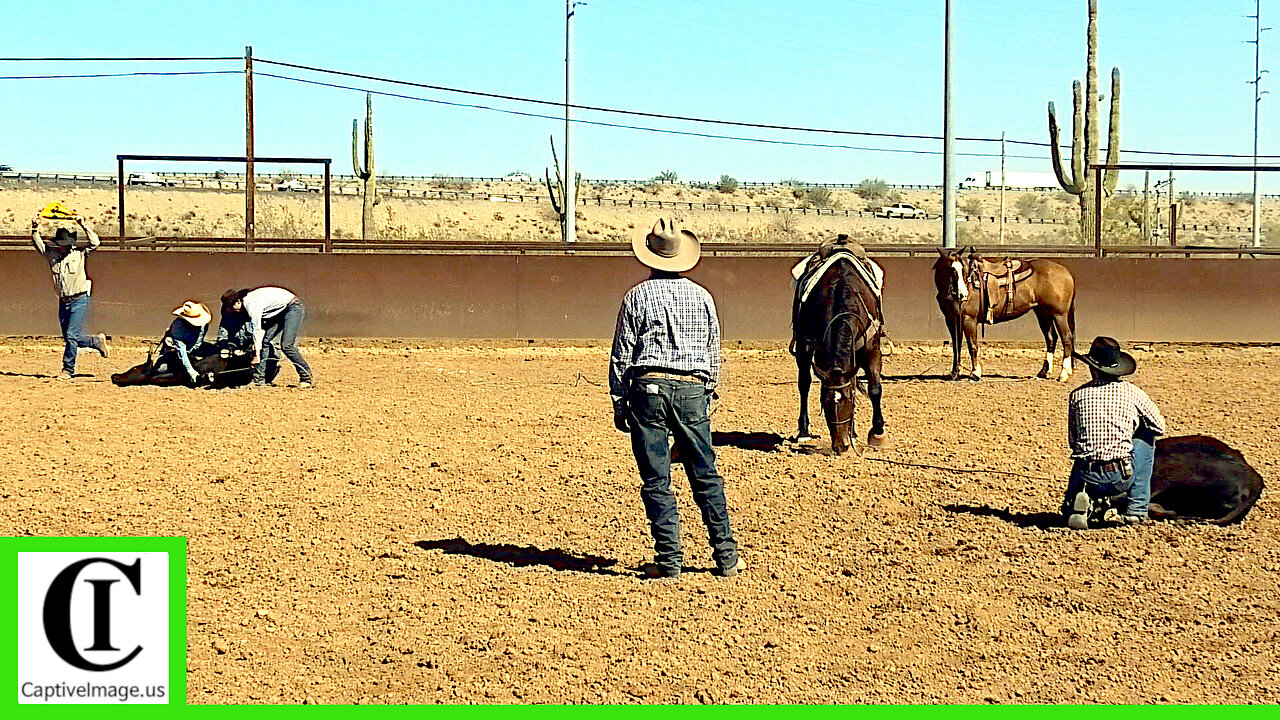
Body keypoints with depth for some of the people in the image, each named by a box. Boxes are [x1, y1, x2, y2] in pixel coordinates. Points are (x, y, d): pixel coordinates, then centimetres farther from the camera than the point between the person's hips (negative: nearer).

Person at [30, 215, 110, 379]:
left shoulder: (79, 253, -4)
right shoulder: (51, 254, 6)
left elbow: (95, 243, -14)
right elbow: (38, 244, 2)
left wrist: (84, 226, -21)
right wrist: (35, 228, -13)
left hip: (79, 299, -5)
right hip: (63, 302, 5)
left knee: (71, 335, -12)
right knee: (69, 338, 8)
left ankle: (68, 369, -2)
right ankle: (97, 341, 31)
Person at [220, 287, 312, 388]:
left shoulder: (251, 303, -24)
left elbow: (257, 330, -25)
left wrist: (257, 354, -25)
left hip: (294, 308, -10)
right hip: (281, 311, 10)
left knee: (286, 346, -19)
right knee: (264, 341, 0)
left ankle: (306, 378, -10)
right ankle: (259, 379, 1)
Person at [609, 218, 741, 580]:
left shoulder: (638, 296, 1)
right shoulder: (702, 296, 10)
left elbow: (622, 354, 1)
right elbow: (714, 353, 14)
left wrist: (619, 404, 6)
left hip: (648, 389, -3)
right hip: (693, 390, 3)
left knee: (656, 481, 2)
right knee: (706, 478, 10)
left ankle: (669, 559, 2)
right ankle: (726, 557, 12)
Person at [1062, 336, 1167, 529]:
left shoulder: (1077, 395, 4)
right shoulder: (1131, 392, 1)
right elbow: (1160, 427, 13)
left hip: (1087, 477, 1)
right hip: (1121, 479, -1)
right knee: (1146, 438, 26)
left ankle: (1080, 498, -3)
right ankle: (1137, 509, 22)